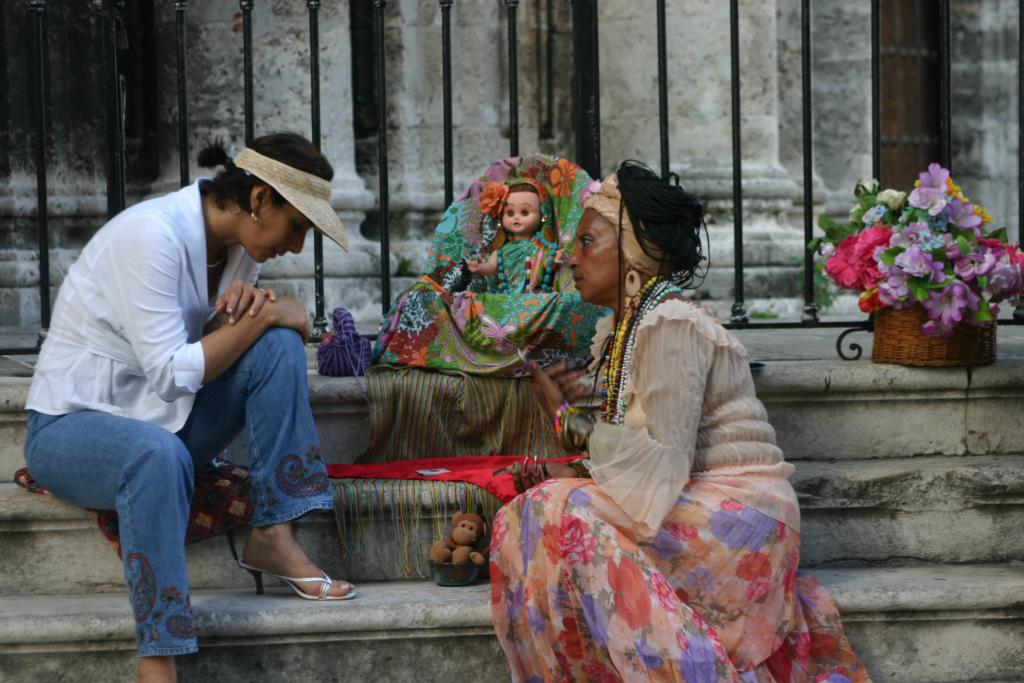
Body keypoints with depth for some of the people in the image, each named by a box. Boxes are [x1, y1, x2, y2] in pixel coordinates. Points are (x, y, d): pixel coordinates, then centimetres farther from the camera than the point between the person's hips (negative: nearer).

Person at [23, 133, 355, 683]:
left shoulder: (238, 243, 0)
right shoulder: (152, 233, -24)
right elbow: (172, 374, -27)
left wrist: (249, 307, -15)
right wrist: (263, 315, -19)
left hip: (160, 418, 7)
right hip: (70, 426, -7)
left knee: (279, 346, -15)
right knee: (158, 453, -41)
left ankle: (272, 539, -13)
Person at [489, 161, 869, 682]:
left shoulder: (671, 326, -14)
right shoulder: (618, 332, 14)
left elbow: (662, 461, -20)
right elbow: (635, 458, 12)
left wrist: (568, 419, -11)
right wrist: (551, 474, -1)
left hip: (738, 516, -9)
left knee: (561, 519, -21)